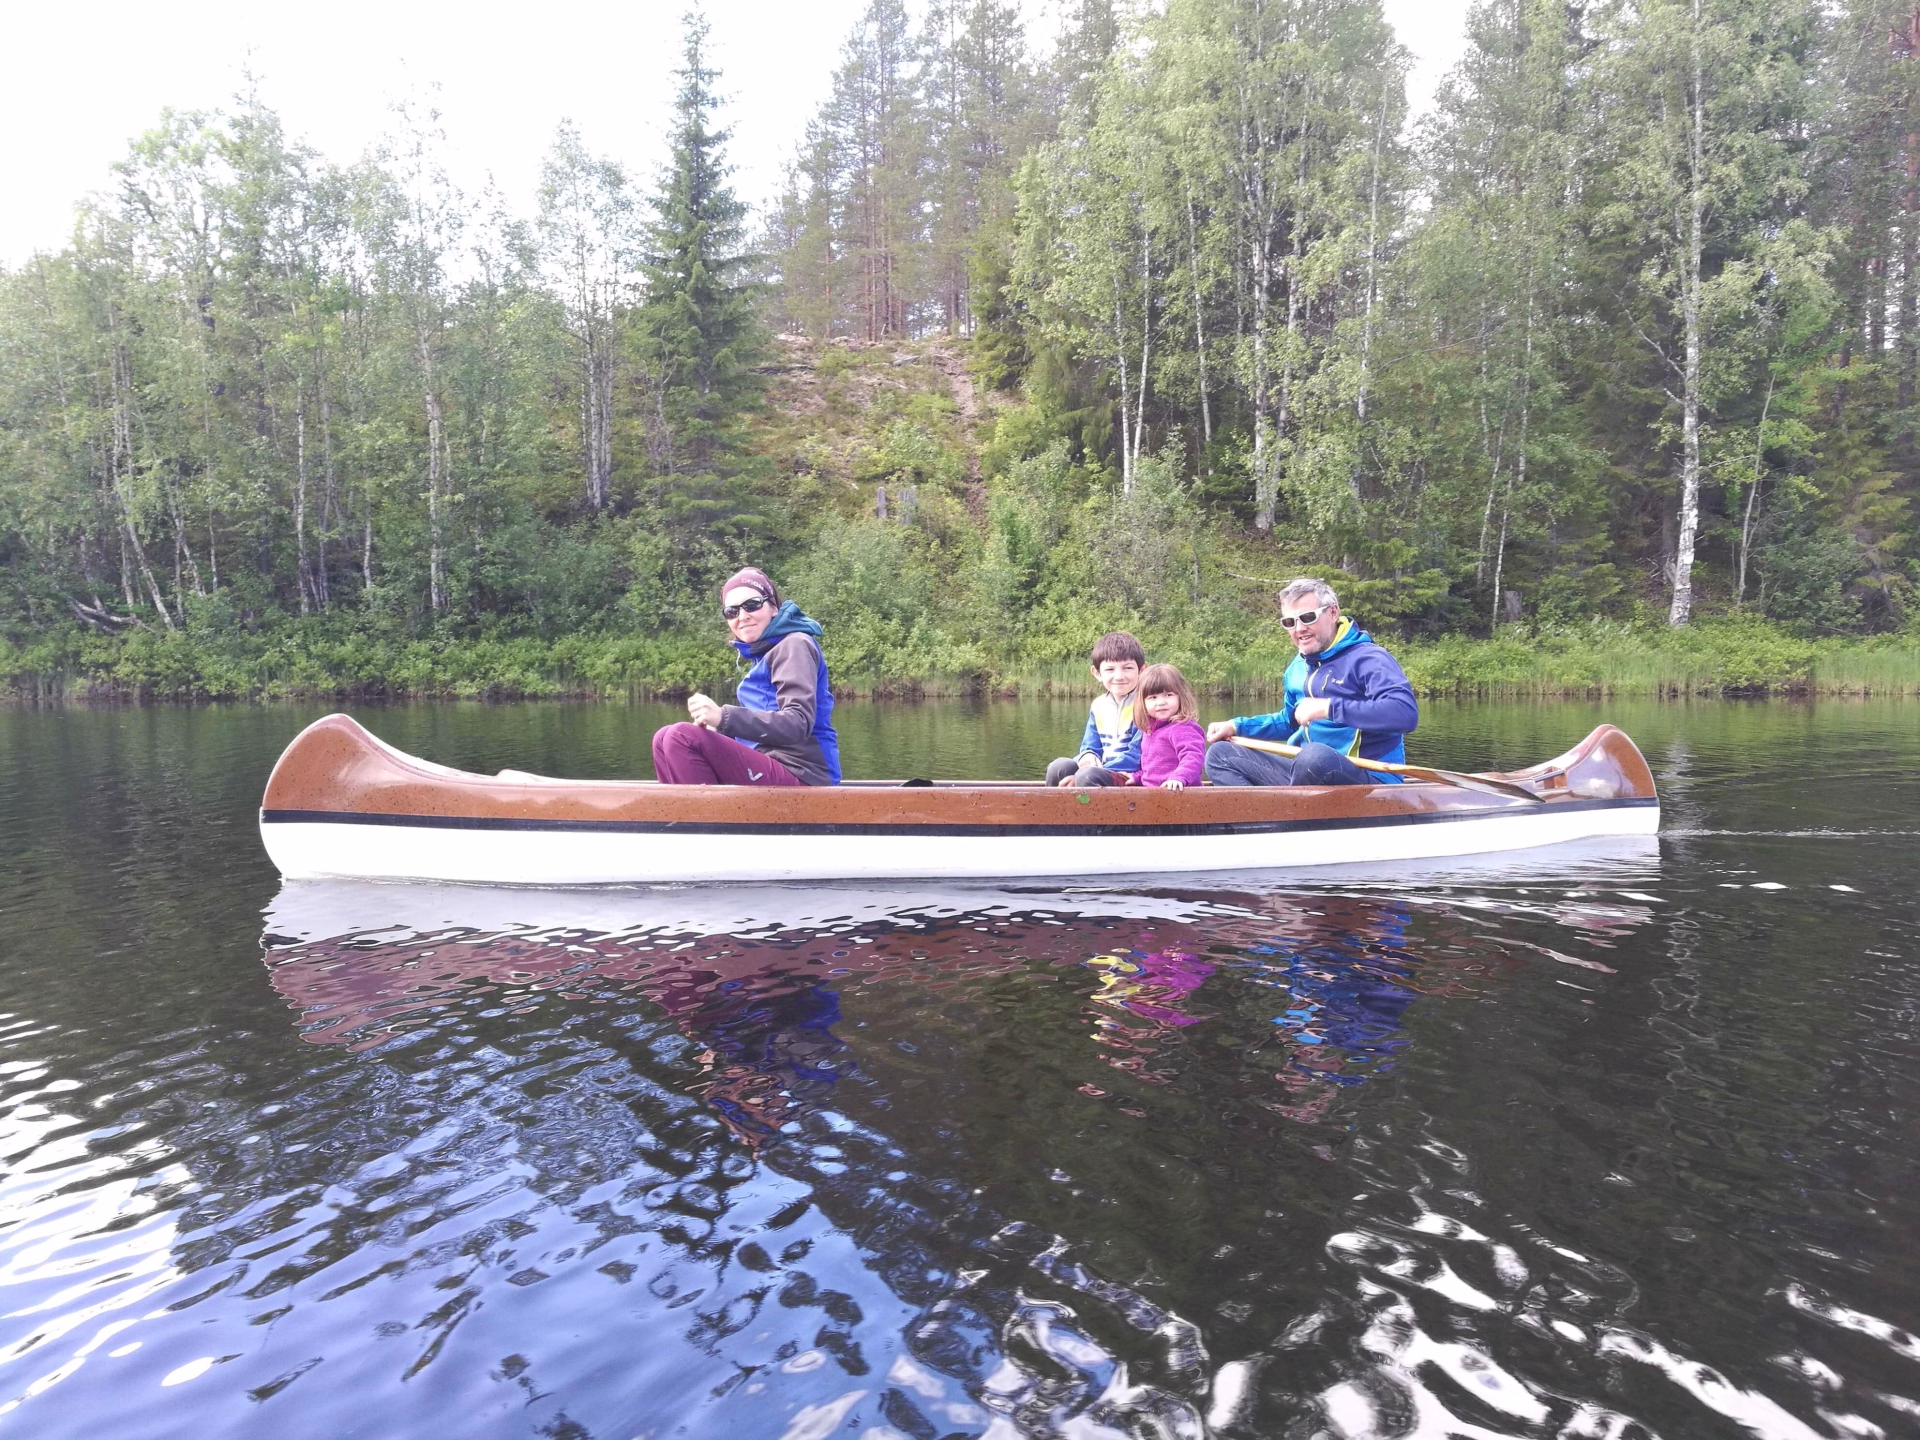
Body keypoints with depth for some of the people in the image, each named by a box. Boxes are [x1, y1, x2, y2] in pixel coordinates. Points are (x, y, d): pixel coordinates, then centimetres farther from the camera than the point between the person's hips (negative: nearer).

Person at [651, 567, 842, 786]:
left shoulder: (793, 645, -6)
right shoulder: (763, 654, 22)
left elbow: (798, 724, -20)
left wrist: (724, 717, -29)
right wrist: (718, 729, 0)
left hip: (799, 778, -10)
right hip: (770, 770, 10)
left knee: (683, 737, -19)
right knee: (665, 739, 8)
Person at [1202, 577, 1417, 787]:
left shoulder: (1368, 659, -11)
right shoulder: (1298, 667, 15)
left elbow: (1406, 712, -28)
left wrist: (1329, 707, -27)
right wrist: (1236, 726, 18)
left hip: (1370, 779, -8)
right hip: (1307, 771, 8)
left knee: (1314, 756, -40)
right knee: (1221, 754, 2)